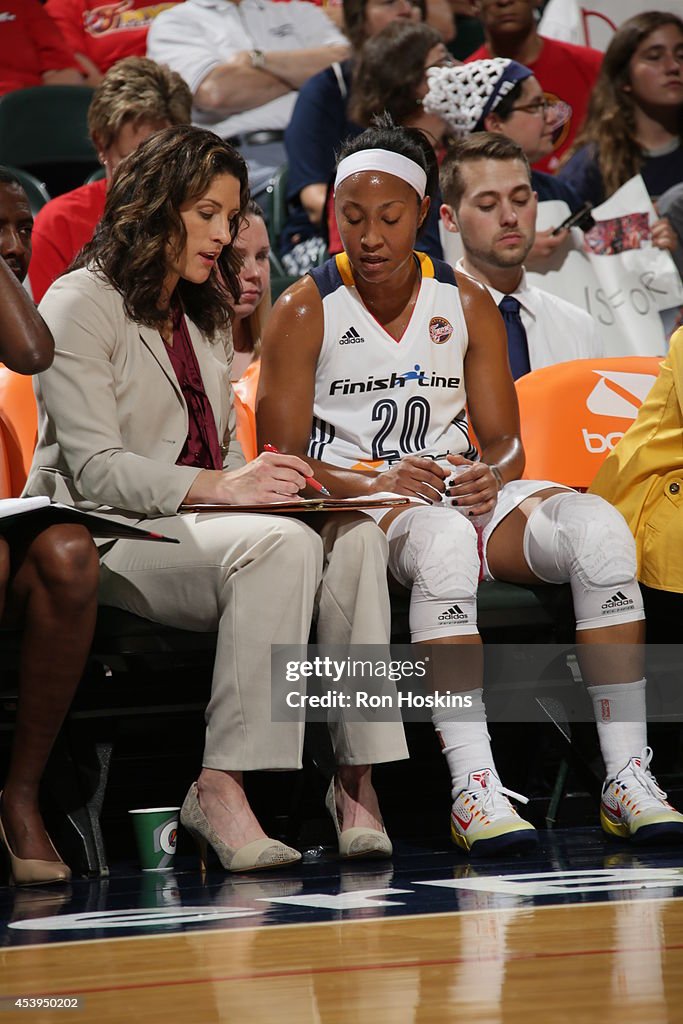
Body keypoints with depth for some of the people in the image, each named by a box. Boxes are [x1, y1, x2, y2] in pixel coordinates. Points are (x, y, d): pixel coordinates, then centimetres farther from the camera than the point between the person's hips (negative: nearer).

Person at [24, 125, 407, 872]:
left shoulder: (207, 317, 24)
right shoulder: (80, 305, -2)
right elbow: (95, 469, -12)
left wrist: (256, 478, -1)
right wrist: (219, 485, -25)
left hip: (196, 525, 7)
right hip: (106, 537, -7)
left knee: (353, 533, -23)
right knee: (282, 545, -34)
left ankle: (357, 780, -28)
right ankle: (220, 788, -34)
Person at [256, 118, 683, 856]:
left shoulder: (466, 304, 10)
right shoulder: (305, 311, -1)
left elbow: (506, 442, 9)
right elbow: (279, 461, -5)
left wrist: (489, 477, -16)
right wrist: (374, 483, -22)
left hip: (463, 493, 4)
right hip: (354, 505, -4)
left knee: (597, 525, -25)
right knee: (443, 537, -41)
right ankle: (473, 787, -46)